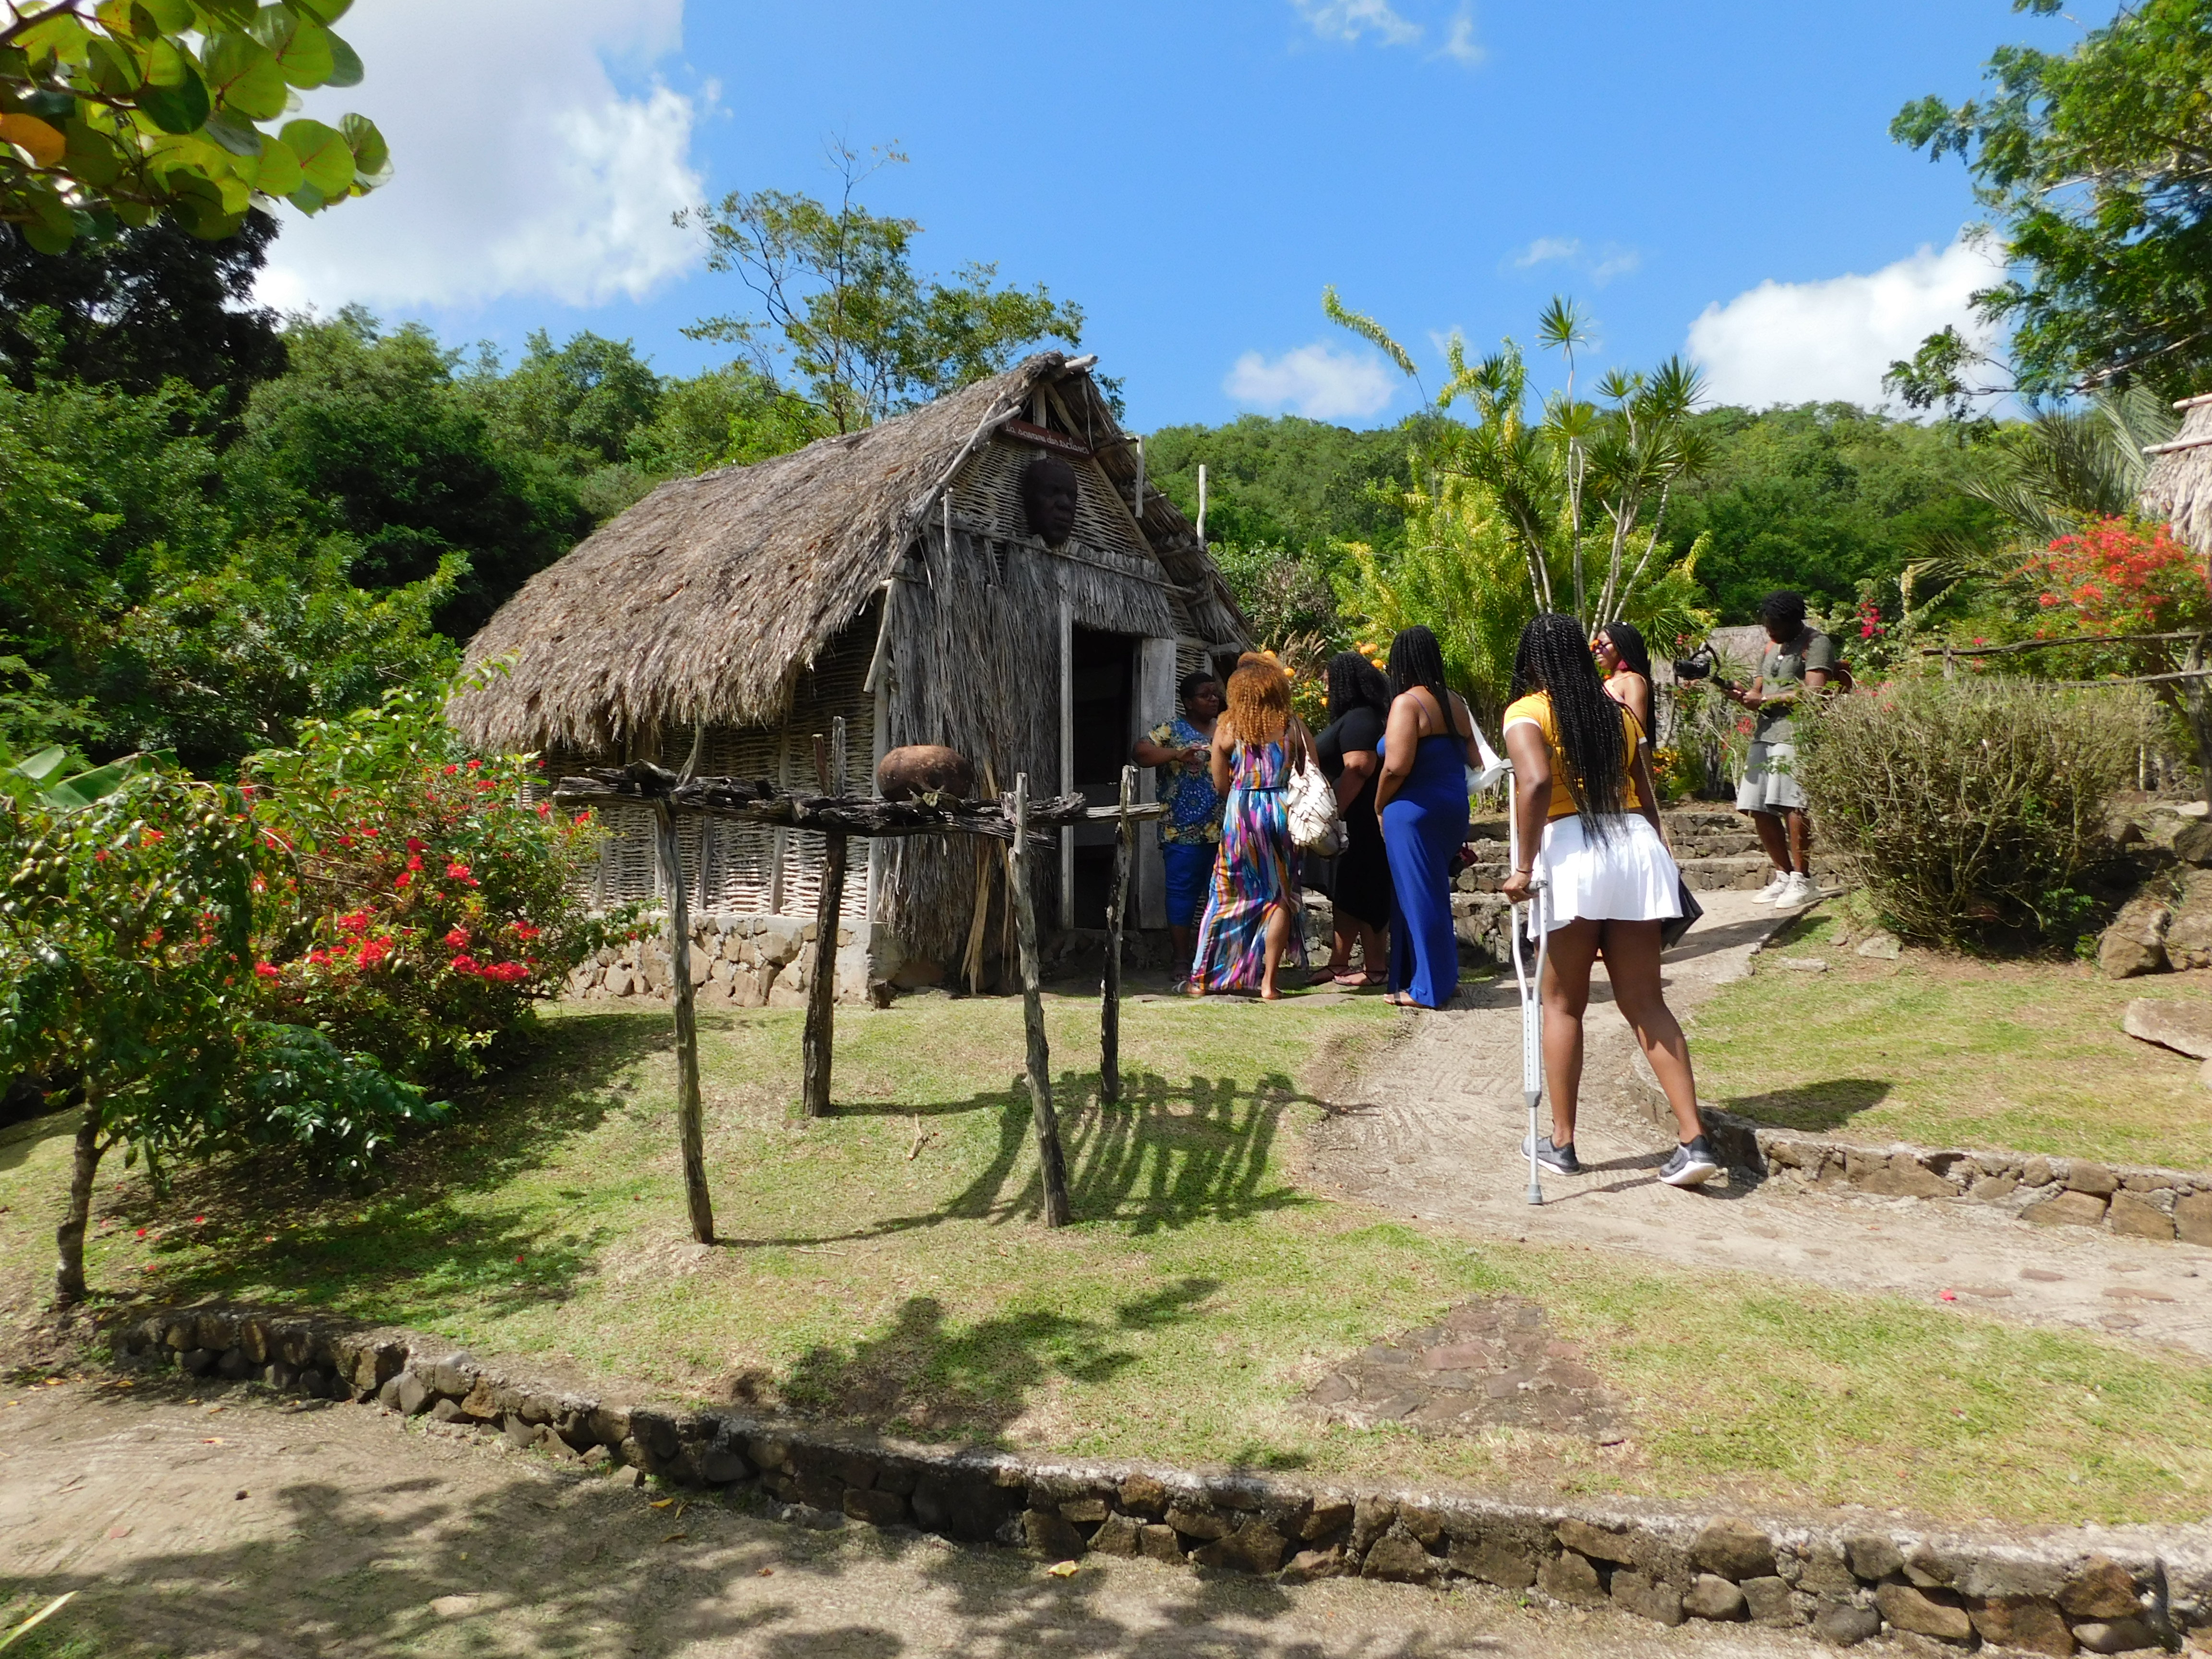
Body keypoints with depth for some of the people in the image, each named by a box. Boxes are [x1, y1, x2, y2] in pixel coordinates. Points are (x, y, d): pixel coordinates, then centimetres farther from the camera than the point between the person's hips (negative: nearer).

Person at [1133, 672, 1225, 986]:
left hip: (1225, 830, 5)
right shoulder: (1172, 730, 1)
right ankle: (1182, 962, 5)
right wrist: (1177, 754, -27)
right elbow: (1142, 752, -13)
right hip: (1184, 831, -5)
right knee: (1183, 892, -2)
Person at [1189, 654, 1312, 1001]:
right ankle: (1268, 983, 7)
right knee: (1280, 897, 8)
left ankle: (1203, 978, 16)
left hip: (1240, 815, 0)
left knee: (1229, 896, 10)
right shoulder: (1294, 726, -2)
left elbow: (1221, 784, 3)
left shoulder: (1226, 728, -3)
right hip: (1282, 813, 0)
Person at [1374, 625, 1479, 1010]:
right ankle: (1444, 976, 24)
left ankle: (1428, 988, 6)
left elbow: (1396, 767, -21)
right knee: (1435, 892, 17)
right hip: (1453, 807, 8)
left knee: (1417, 894, 0)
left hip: (1414, 810, -8)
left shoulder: (1407, 703, -14)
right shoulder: (1455, 703, 8)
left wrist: (1379, 806, -6)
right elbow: (1474, 759, 12)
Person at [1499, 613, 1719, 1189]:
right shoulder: (1617, 712, 15)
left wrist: (1524, 867, -15)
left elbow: (1535, 781, -19)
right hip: (1637, 847, 5)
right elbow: (1647, 796, 15)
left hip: (1572, 852, -4)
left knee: (1563, 1004, 9)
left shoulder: (1527, 713, -1)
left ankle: (1562, 1142, 17)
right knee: (1646, 1003, 9)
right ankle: (1694, 1138, 3)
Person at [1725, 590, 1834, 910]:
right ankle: (1784, 876, 13)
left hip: (1797, 734, -8)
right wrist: (1742, 694, 0)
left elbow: (1815, 692, -12)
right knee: (1759, 809, 2)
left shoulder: (1816, 643, -1)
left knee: (1791, 804, -14)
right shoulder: (1770, 648, 24)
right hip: (1766, 734, 8)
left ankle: (1802, 880, -9)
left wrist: (1765, 699, -8)